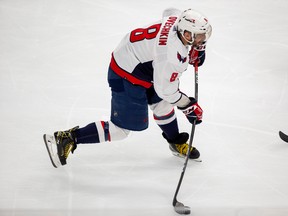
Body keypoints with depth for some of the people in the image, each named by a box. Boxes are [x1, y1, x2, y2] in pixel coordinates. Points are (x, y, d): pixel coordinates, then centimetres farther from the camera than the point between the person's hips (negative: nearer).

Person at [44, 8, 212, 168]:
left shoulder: (179, 20, -10)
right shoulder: (171, 55, -34)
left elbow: (169, 13, 17)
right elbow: (165, 90, -24)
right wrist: (189, 107, -11)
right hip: (127, 77, -10)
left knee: (162, 103, 21)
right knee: (122, 128, -2)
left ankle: (177, 143, 43)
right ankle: (69, 138, 3)